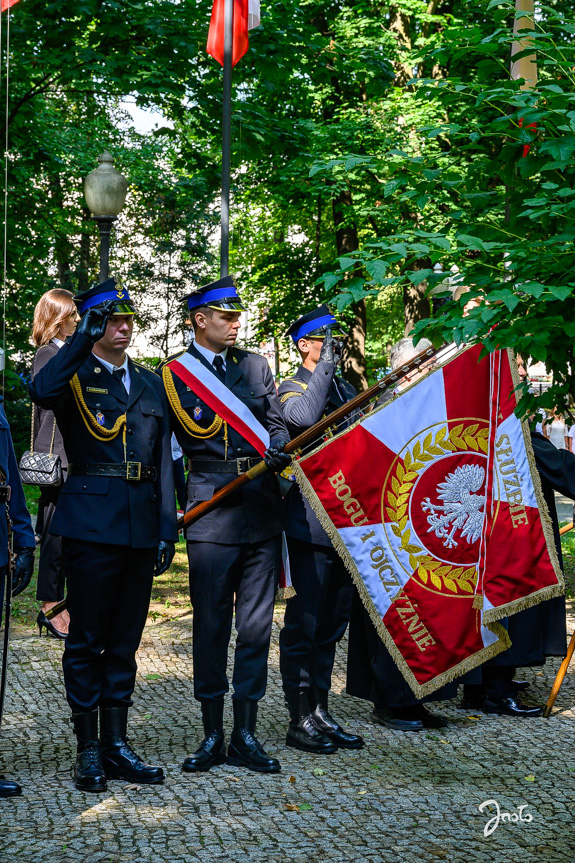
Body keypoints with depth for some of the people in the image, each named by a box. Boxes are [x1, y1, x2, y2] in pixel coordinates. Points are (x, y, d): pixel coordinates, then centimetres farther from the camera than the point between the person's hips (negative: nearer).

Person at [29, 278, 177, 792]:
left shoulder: (150, 384, 16)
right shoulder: (75, 375, 1)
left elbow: (164, 458, 14)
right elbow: (42, 392, -25)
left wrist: (168, 524, 7)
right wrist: (85, 337, -27)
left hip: (140, 524, 5)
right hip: (91, 522, -5)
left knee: (125, 639, 10)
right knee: (87, 638, 1)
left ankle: (117, 744, 18)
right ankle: (89, 749, 9)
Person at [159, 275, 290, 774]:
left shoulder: (256, 366, 15)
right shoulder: (175, 372, 4)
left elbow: (278, 425, 10)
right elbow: (194, 433, -2)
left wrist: (277, 450, -11)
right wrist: (258, 454, -9)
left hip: (263, 509, 3)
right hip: (213, 511, -3)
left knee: (256, 625, 4)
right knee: (211, 625, 1)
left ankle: (245, 736, 13)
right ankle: (213, 736, 13)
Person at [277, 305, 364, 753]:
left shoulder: (347, 389, 18)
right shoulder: (291, 389, -5)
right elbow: (302, 416, -28)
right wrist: (325, 366, -21)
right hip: (310, 526, -7)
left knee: (332, 624, 13)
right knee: (304, 625, -1)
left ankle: (321, 713, 22)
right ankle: (300, 720, 7)